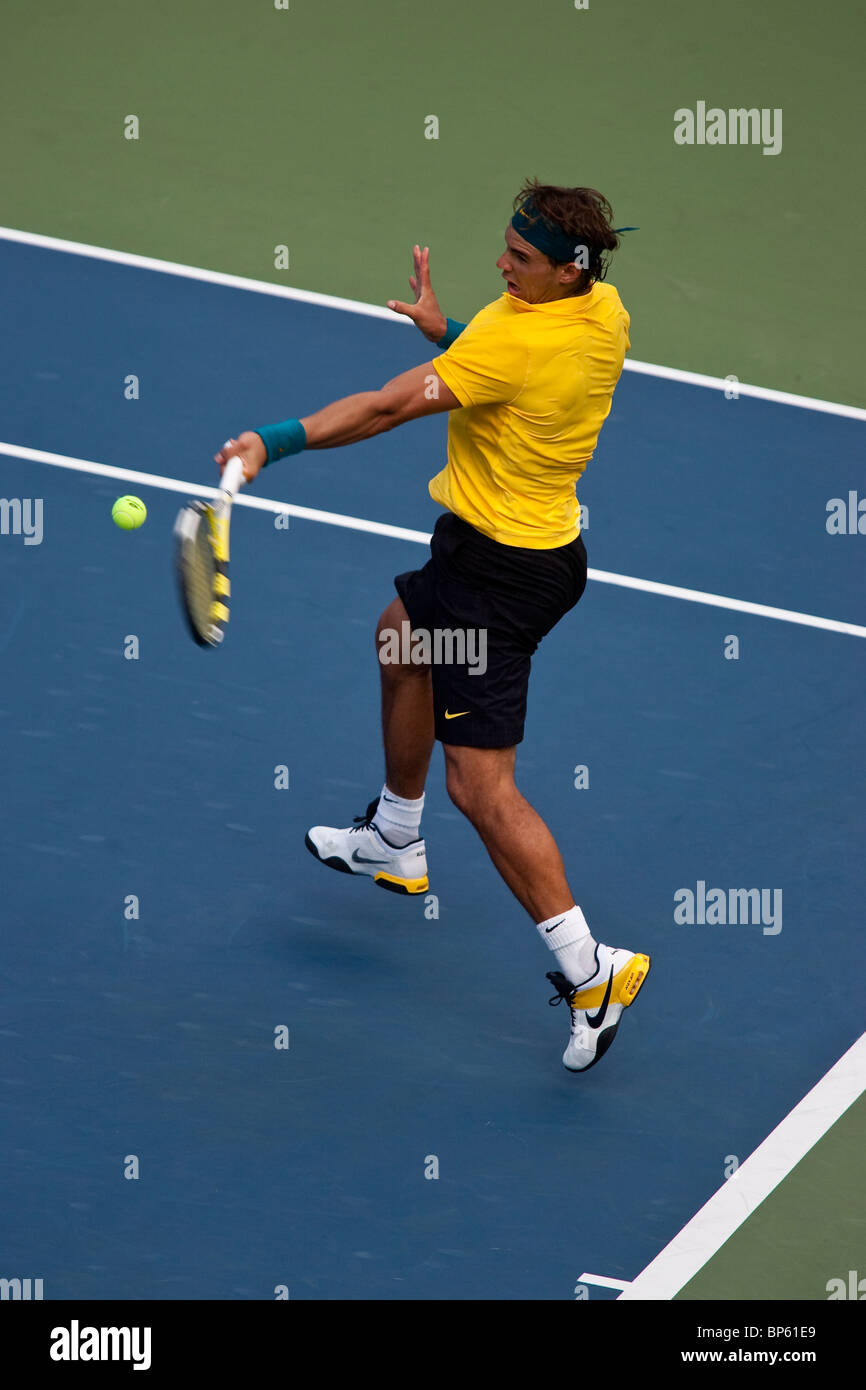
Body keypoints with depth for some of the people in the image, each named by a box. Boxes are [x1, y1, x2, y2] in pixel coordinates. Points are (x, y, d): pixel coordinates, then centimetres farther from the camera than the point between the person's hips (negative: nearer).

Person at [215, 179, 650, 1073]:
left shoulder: (511, 339, -28)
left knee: (482, 788, -8)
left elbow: (389, 406, -29)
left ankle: (591, 970, -7)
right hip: (545, 544, 10)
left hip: (496, 568, -10)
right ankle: (395, 843, 50)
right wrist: (446, 333, 3)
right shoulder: (605, 311, -2)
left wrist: (275, 443, -25)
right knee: (402, 640, 34)